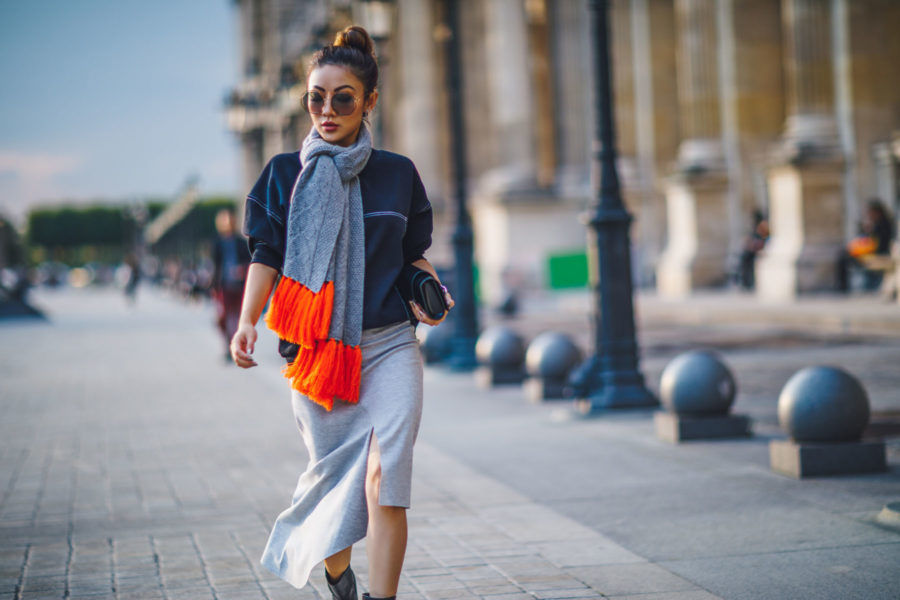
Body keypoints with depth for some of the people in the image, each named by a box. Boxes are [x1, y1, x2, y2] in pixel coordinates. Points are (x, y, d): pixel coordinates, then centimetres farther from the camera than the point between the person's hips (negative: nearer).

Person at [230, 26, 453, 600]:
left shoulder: (398, 173, 7)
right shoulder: (286, 174, 5)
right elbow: (267, 257, 3)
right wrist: (247, 322, -12)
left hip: (389, 347, -1)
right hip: (317, 352, 1)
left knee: (383, 479, -16)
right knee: (333, 475, 8)